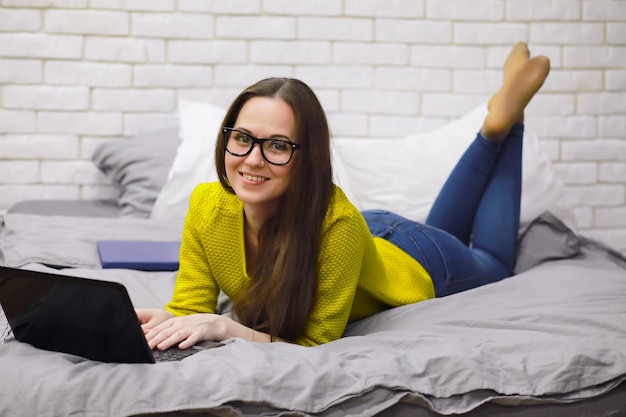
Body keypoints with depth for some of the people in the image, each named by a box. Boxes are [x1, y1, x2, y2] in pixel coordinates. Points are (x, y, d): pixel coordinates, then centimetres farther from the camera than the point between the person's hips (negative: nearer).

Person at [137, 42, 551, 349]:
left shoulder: (338, 221, -45)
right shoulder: (207, 205, -32)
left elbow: (316, 344, -39)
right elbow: (191, 306, -23)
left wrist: (226, 328, -52)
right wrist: (163, 322, -45)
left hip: (417, 265, -4)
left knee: (494, 265, 30)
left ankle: (504, 121, 32)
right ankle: (493, 134, 39)